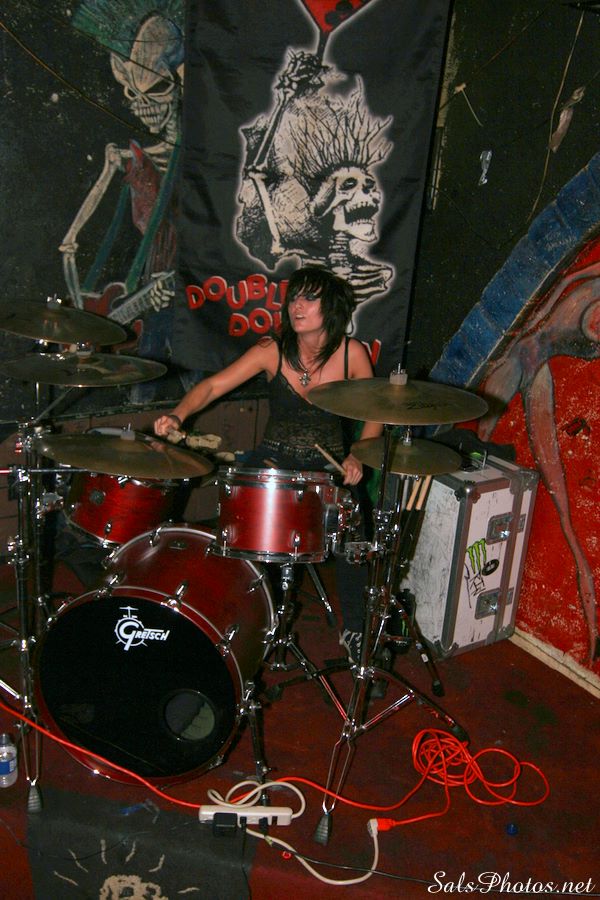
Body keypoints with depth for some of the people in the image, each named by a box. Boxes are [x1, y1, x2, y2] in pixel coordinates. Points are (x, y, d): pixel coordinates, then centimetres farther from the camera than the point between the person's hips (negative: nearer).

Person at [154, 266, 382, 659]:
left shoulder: (352, 353, -10)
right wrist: (178, 414, -35)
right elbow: (213, 385, -17)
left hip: (329, 465, 0)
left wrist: (357, 456, -16)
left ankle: (354, 628, 4)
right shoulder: (272, 350, -10)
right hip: (274, 459, 1)